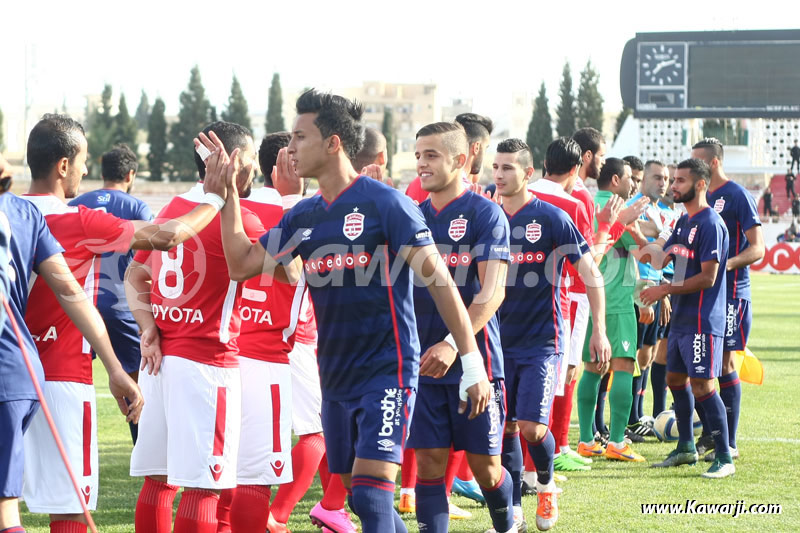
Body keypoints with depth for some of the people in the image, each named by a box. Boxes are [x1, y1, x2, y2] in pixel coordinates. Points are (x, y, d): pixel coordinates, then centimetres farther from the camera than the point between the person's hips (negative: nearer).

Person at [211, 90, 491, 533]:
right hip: (335, 376, 7)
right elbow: (242, 264, 10)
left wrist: (472, 363, -12)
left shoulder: (385, 204, -10)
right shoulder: (303, 216, 10)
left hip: (386, 371, -7)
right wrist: (228, 193, 3)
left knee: (370, 493, -17)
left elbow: (438, 280, -10)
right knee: (357, 495, 10)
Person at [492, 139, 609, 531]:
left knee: (532, 427, -11)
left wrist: (599, 331, -7)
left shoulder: (551, 218, -8)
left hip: (542, 340, -4)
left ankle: (545, 486, 17)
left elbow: (590, 274, -5)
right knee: (505, 425, 3)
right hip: (501, 339, 4)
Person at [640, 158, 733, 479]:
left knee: (702, 385, -10)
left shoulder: (710, 224, -16)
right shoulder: (684, 221, 14)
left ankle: (724, 458, -6)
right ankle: (686, 448, 29)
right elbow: (660, 257, 17)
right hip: (681, 318, 10)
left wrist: (665, 290, -17)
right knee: (676, 379, 16)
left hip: (702, 320, -10)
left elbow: (708, 277, -20)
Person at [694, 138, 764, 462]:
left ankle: (729, 444, -1)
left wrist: (728, 264, -28)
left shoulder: (737, 196, -9)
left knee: (725, 365, -6)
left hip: (730, 292, -8)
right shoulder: (702, 197, 14)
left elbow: (757, 249, -13)